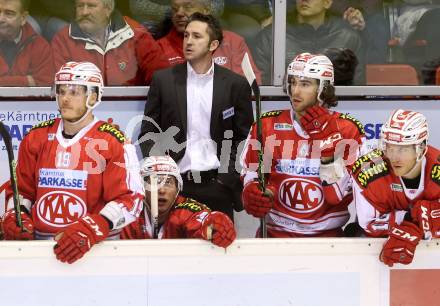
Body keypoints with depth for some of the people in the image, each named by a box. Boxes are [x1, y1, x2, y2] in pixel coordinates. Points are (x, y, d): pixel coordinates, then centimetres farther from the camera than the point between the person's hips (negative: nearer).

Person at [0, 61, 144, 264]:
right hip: (40, 245, 4)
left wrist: (90, 231, -20)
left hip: (97, 246, -3)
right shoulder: (37, 138, 13)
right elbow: (21, 188, 23)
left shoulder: (113, 142, -1)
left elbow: (130, 198, -7)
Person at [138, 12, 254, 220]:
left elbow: (244, 138, 6)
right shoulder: (164, 80, 5)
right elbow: (148, 133, 7)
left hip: (216, 185, 0)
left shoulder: (235, 84, 4)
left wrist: (227, 177, -5)